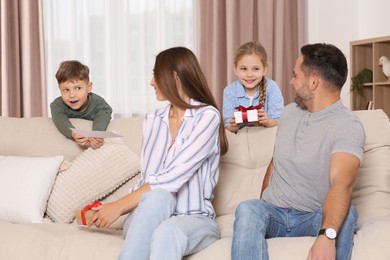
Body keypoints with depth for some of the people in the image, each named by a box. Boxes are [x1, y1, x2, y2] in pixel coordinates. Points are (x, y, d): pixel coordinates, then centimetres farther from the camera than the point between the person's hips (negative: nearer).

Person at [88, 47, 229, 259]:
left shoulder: (207, 116, -7)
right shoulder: (152, 120, 13)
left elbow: (172, 179, -17)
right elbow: (146, 180, 10)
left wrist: (119, 206, -17)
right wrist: (114, 207, -6)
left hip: (195, 219, -3)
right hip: (150, 218, 4)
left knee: (166, 232, -41)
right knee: (156, 196, -35)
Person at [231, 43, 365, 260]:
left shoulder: (348, 126, -12)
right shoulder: (289, 112, 10)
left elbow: (342, 183, -29)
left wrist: (326, 236, -45)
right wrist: (262, 211, 6)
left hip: (313, 218, -3)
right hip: (273, 212, 4)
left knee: (345, 214, -35)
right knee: (247, 209, -30)